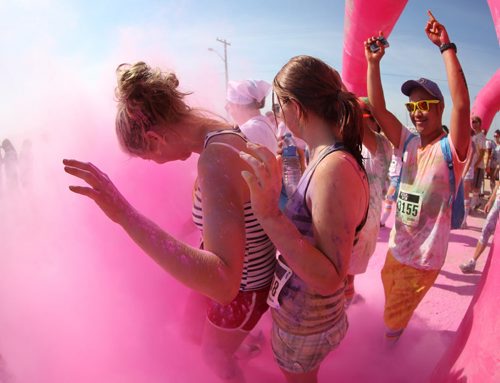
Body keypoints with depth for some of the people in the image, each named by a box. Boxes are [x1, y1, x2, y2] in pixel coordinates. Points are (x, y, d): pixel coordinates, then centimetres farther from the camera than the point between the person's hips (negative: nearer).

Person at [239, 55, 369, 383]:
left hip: (304, 320, -8)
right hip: (299, 304, 8)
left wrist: (270, 215, -44)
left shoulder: (335, 169, -34)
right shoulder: (330, 158, -5)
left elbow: (330, 279, -34)